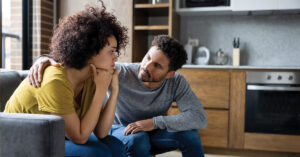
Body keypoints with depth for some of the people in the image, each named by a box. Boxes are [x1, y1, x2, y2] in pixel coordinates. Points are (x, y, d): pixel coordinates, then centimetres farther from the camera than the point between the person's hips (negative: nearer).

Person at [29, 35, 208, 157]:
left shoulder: (176, 82, -21)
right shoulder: (122, 73, -28)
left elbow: (200, 117, -30)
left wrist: (155, 121, -37)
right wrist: (45, 59, -49)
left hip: (152, 134, 2)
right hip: (121, 131, -2)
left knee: (189, 133, -24)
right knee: (137, 139, -37)